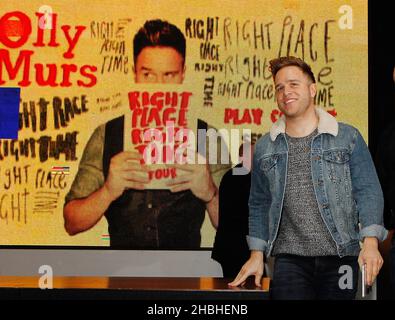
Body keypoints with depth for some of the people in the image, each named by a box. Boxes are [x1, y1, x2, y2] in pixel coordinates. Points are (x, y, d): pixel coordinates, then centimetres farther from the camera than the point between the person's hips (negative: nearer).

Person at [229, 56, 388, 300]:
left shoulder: (348, 138, 3)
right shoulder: (264, 147, 11)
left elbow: (368, 192, 0)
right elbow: (259, 204, 16)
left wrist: (370, 243, -12)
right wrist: (257, 254, 8)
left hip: (339, 258, -1)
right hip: (290, 259, 1)